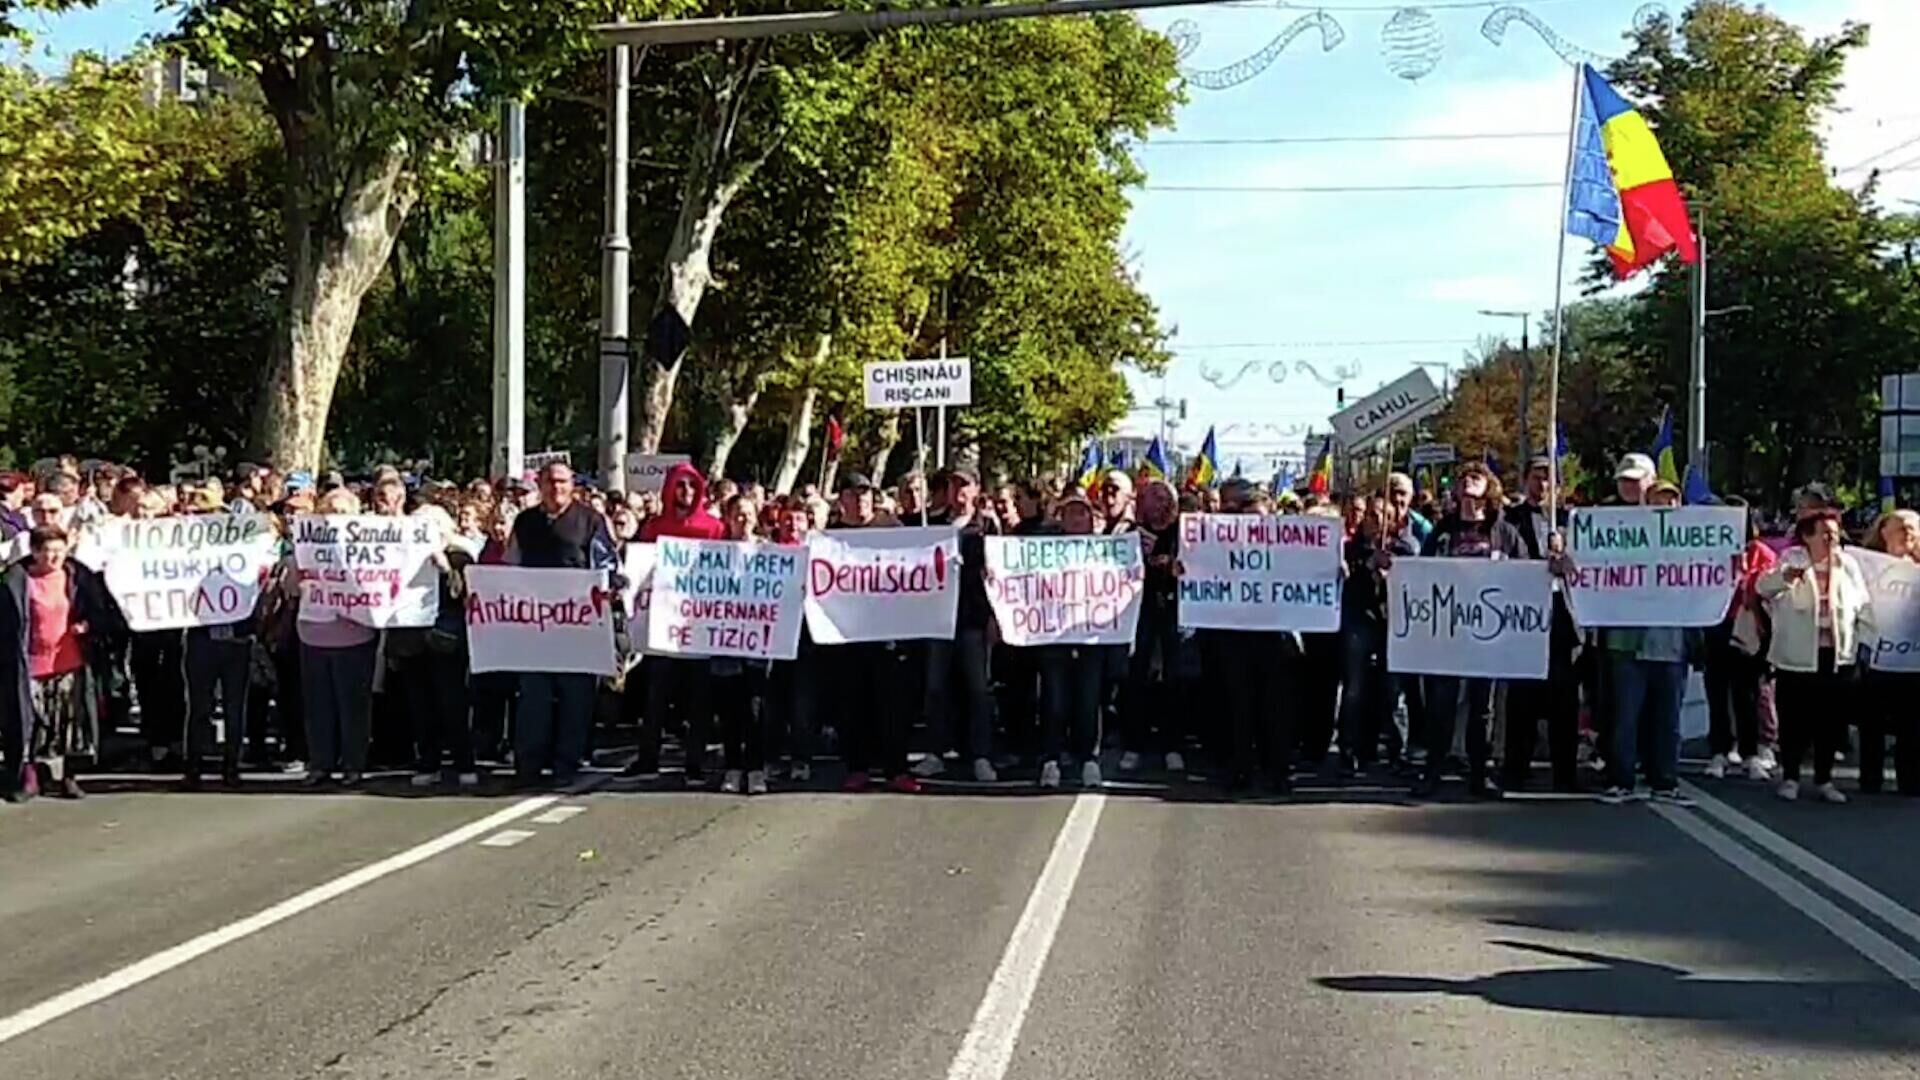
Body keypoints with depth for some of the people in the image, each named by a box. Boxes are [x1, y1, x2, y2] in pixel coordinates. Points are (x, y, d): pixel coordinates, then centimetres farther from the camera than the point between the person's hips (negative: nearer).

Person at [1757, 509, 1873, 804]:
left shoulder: (1848, 565, 6)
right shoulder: (1792, 561, -3)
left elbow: (1864, 607, 11)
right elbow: (1763, 587, -20)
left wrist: (1866, 643, 5)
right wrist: (1785, 576, -41)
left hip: (1837, 657, 3)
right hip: (1796, 657, -3)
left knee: (1831, 721, 7)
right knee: (1794, 720, 3)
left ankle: (1824, 780, 20)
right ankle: (1789, 778, 16)